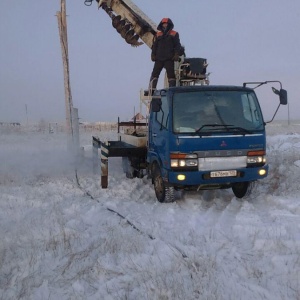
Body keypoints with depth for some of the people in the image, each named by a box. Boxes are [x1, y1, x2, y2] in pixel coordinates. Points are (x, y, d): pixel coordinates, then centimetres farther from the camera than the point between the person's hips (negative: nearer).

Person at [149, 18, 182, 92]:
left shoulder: (174, 34, 6)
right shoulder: (158, 35, 16)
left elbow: (177, 45, 1)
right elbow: (154, 46, 17)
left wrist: (176, 54, -10)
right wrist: (153, 55, 7)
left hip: (169, 59, -3)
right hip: (159, 58, 3)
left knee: (171, 74, -2)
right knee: (155, 73, -2)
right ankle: (151, 89, -2)